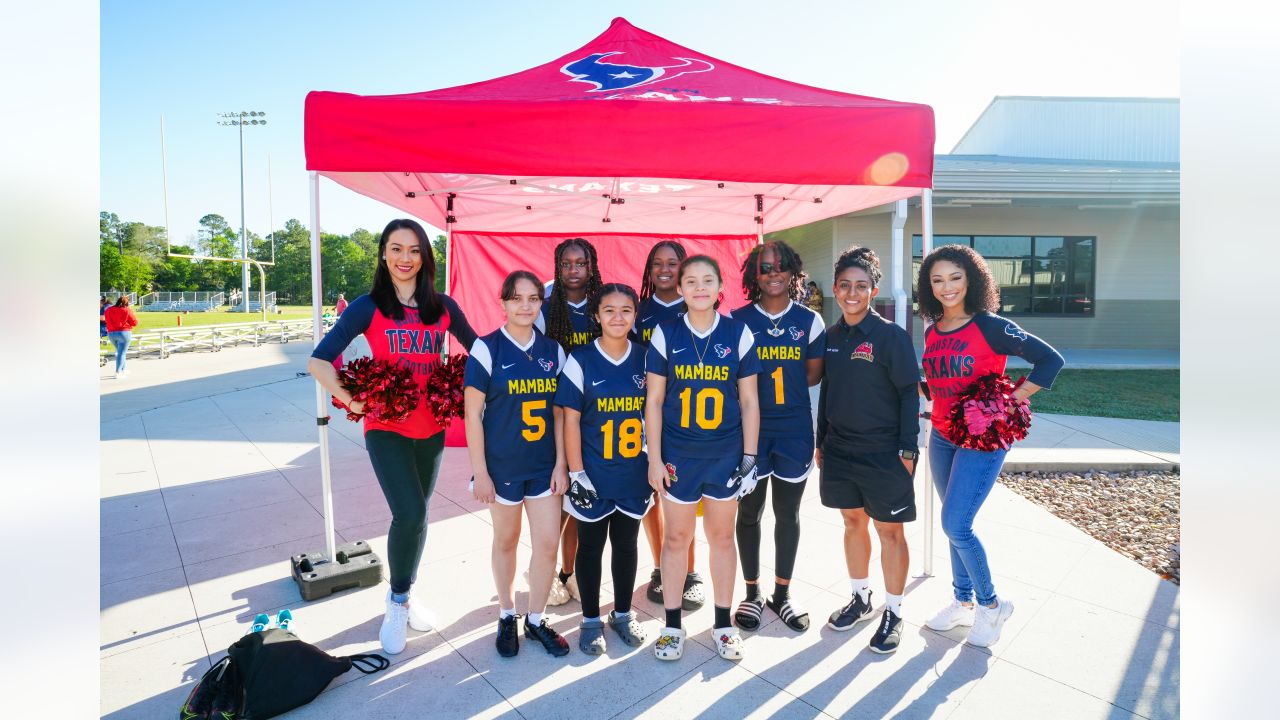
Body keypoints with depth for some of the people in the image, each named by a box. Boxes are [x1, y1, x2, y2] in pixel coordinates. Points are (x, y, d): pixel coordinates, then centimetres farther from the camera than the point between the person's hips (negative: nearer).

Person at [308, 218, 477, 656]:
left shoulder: (442, 307, 1)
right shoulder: (368, 307, -7)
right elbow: (319, 362, -12)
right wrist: (353, 401, -17)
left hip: (431, 428, 3)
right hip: (386, 428, -3)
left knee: (418, 515, 14)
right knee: (409, 514, -14)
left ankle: (407, 593, 38)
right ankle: (397, 602, 14)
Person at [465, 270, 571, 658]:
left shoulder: (553, 349, 1)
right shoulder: (487, 348, -9)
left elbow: (558, 411, 4)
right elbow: (473, 412, -9)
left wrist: (561, 463, 0)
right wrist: (479, 471, -10)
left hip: (545, 465, 3)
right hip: (502, 465, -3)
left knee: (548, 543, 4)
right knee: (506, 541, 13)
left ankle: (536, 620, 26)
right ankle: (507, 615, 35)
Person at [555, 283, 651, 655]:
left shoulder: (645, 358, 0)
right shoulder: (581, 360, -9)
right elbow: (570, 420, -9)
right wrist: (576, 474, -12)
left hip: (634, 474, 3)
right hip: (593, 476, -2)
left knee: (626, 544, 17)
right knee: (590, 547, 12)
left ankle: (623, 614, 36)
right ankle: (591, 620, 31)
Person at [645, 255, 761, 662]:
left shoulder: (738, 334, -2)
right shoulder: (665, 335, -4)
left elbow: (749, 402, 1)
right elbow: (653, 401, -2)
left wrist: (749, 456, -1)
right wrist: (654, 459, -4)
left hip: (726, 454, 1)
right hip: (677, 455, 0)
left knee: (721, 536, 13)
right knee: (676, 537, 10)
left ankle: (723, 624, 31)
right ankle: (672, 624, 28)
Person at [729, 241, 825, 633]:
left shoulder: (809, 320, 2)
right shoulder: (737, 320, -2)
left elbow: (814, 374, 4)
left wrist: (765, 381, -3)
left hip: (794, 429, 1)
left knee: (788, 513, 12)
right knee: (749, 512, 9)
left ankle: (782, 593, 30)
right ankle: (752, 593, 27)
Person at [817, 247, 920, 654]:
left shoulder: (891, 335, -10)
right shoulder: (831, 336, 5)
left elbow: (909, 393, -9)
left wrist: (908, 450, -11)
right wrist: (821, 441, 12)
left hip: (884, 453, -5)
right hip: (839, 450, 5)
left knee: (889, 531, 7)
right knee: (853, 523, 16)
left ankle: (893, 612, 23)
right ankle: (860, 598, 34)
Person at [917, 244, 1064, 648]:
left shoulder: (990, 326, -13)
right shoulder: (932, 331, 6)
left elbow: (1050, 360, -13)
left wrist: (1011, 401, -15)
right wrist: (934, 407, 4)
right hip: (941, 438, 6)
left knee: (955, 525, -9)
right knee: (956, 526, 14)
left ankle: (991, 604, 15)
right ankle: (964, 602, 31)